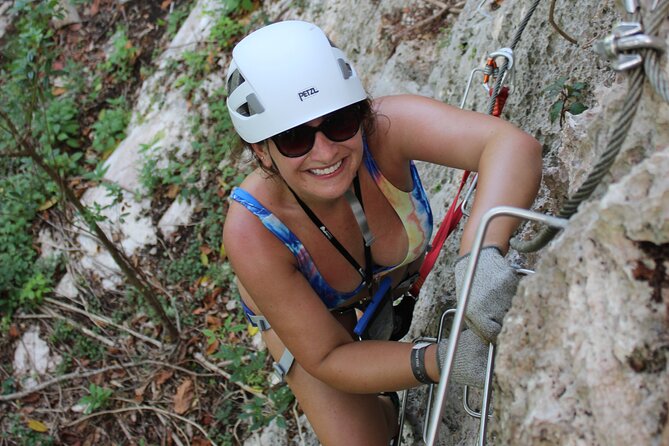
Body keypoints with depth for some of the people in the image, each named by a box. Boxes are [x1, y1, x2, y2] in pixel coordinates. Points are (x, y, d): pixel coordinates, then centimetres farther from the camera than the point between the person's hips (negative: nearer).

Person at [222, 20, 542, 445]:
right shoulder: (252, 233, -41)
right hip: (307, 310, -2)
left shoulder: (383, 127, -41)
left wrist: (482, 252, -73)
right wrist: (439, 360, -48)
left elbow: (515, 146, -55)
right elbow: (328, 359, -32)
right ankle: (381, 409, 33)